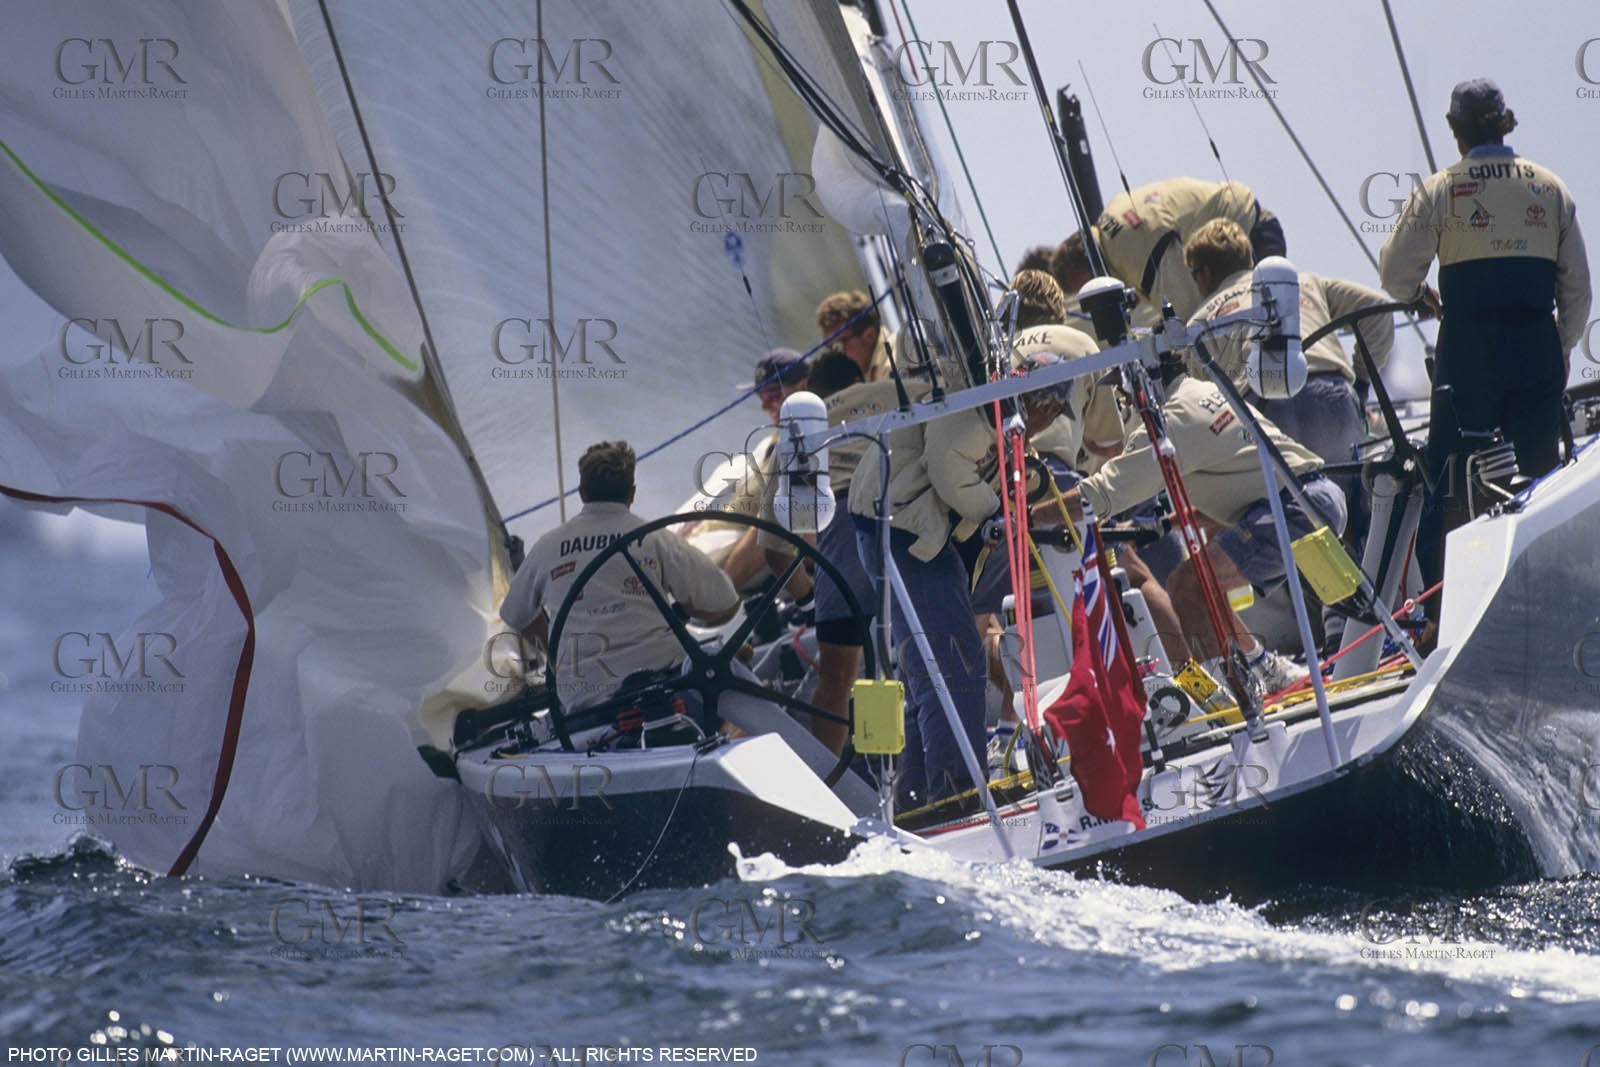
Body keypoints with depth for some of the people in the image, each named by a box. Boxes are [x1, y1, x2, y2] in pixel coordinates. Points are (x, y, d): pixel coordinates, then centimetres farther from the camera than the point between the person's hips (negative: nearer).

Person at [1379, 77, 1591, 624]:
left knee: (1447, 487, 5)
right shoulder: (1552, 189, 6)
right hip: (1537, 350, 2)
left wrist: (1423, 296, 24)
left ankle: (1441, 613, 1)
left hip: (1469, 353, -2)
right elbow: (1577, 287, 9)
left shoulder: (1439, 191, -2)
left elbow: (1395, 275, 2)